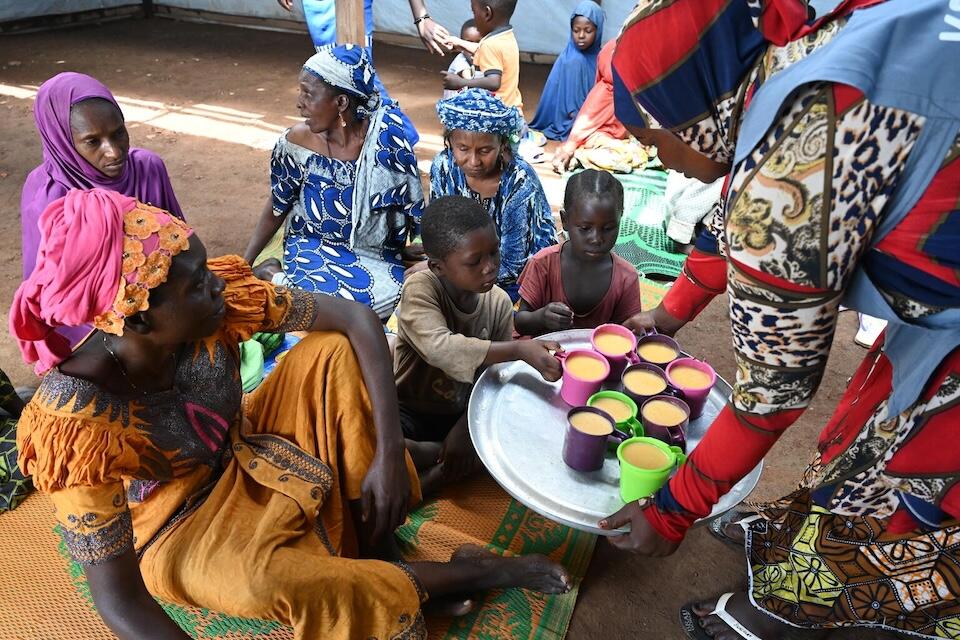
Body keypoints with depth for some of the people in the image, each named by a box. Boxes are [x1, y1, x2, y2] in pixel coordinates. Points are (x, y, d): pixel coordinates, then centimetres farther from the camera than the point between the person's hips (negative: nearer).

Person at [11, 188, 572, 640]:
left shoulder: (221, 296, -26)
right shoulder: (78, 421, -33)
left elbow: (356, 319, -22)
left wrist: (390, 454, -28)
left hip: (250, 459, 4)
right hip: (183, 529, -3)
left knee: (333, 352, -19)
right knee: (270, 583, -37)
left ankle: (378, 549, -11)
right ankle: (471, 572, -10)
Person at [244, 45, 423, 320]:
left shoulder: (386, 133, -14)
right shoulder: (297, 142, -9)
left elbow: (413, 203, -5)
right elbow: (277, 207, 5)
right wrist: (244, 264, 6)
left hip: (375, 254, 2)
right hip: (314, 247, -2)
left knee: (393, 293, -27)